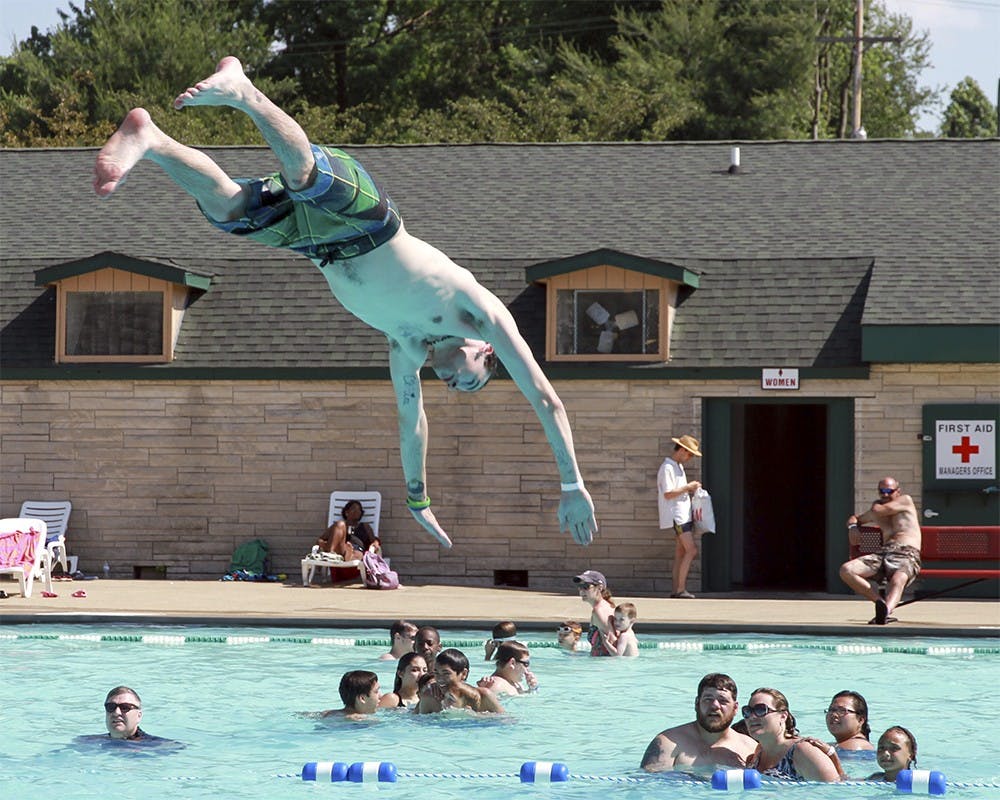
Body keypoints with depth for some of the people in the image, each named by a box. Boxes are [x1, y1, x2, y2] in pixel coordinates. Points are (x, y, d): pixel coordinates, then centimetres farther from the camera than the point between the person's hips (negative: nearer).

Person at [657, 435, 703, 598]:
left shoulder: (679, 466, 19)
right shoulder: (667, 468, -13)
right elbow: (668, 493, -19)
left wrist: (691, 490, 11)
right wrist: (687, 487, -14)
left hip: (684, 515, 10)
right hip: (676, 515, -10)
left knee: (681, 552, 7)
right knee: (691, 550, -15)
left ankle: (676, 590, 8)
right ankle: (681, 589, -15)